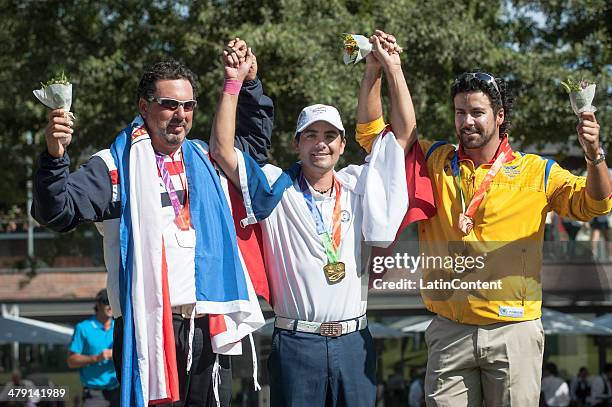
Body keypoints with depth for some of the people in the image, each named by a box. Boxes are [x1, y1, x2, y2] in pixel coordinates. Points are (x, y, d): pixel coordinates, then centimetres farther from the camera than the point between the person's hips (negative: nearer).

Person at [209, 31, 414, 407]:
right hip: (296, 342, -3)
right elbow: (223, 150, -7)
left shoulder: (357, 186, 10)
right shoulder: (278, 189, 3)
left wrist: (393, 67, 4)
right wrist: (233, 83, -10)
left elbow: (404, 132, 9)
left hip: (354, 342, 3)